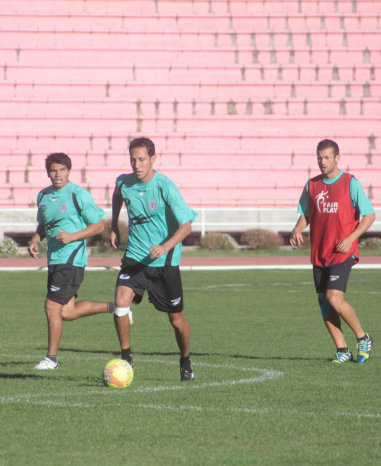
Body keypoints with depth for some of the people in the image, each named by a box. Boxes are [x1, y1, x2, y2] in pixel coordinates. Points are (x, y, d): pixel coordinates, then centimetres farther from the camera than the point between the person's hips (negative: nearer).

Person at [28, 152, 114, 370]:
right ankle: (112, 307, 29)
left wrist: (72, 237, -18)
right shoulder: (43, 196, 12)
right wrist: (35, 240, 5)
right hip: (54, 259, 8)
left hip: (72, 259, -8)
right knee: (67, 312, 10)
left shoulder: (79, 195, -9)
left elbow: (99, 225, -7)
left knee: (52, 307, -10)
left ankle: (51, 358, 0)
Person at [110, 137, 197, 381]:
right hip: (135, 257, 3)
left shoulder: (165, 187, -17)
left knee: (177, 318, 7)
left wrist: (165, 247, -33)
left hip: (165, 262, -3)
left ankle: (186, 363, 32)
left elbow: (186, 225, -19)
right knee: (121, 303, -20)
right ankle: (126, 357, -4)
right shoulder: (124, 183, -3)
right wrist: (114, 227, 19)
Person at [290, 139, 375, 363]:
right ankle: (343, 351, 13)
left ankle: (363, 338, 2)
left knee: (334, 298, -18)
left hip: (343, 253, -6)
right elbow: (305, 214, 18)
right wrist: (297, 230, -4)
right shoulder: (312, 185, 9)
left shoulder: (351, 183, -5)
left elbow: (370, 215, -4)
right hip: (319, 253, 6)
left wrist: (351, 238, -16)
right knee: (324, 303, 3)